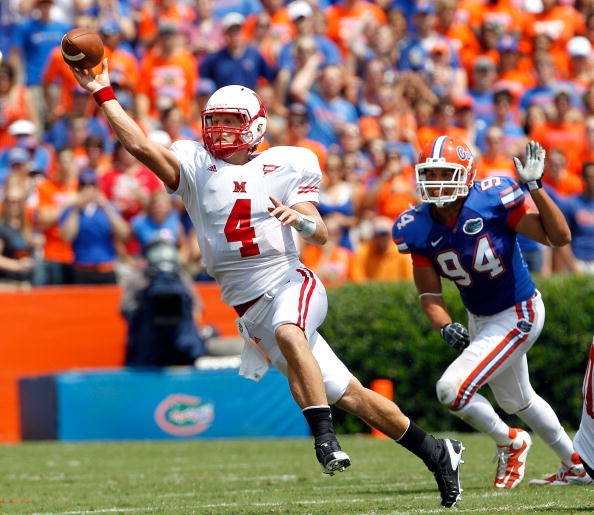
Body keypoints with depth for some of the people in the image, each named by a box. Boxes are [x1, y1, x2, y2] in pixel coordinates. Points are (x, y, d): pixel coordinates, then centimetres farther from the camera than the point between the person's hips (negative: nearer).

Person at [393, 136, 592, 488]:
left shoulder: (492, 201, -25)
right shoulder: (419, 229, -11)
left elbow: (560, 237, -23)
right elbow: (430, 293, -5)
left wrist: (535, 187, -32)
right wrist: (445, 327, -25)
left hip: (518, 316, -7)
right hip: (479, 320, 7)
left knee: (452, 389, -18)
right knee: (516, 400, 25)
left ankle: (510, 443, 10)